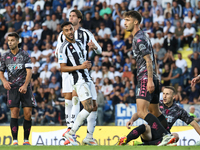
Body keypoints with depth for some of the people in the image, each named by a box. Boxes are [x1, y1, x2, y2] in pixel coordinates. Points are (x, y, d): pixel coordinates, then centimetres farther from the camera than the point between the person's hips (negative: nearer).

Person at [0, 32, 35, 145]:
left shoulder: (24, 55, 3)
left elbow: (29, 72, -5)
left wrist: (25, 85, -18)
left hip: (25, 88, -1)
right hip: (12, 88, 1)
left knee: (28, 114, -5)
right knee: (14, 112, -9)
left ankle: (26, 140, 6)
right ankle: (15, 140, -9)